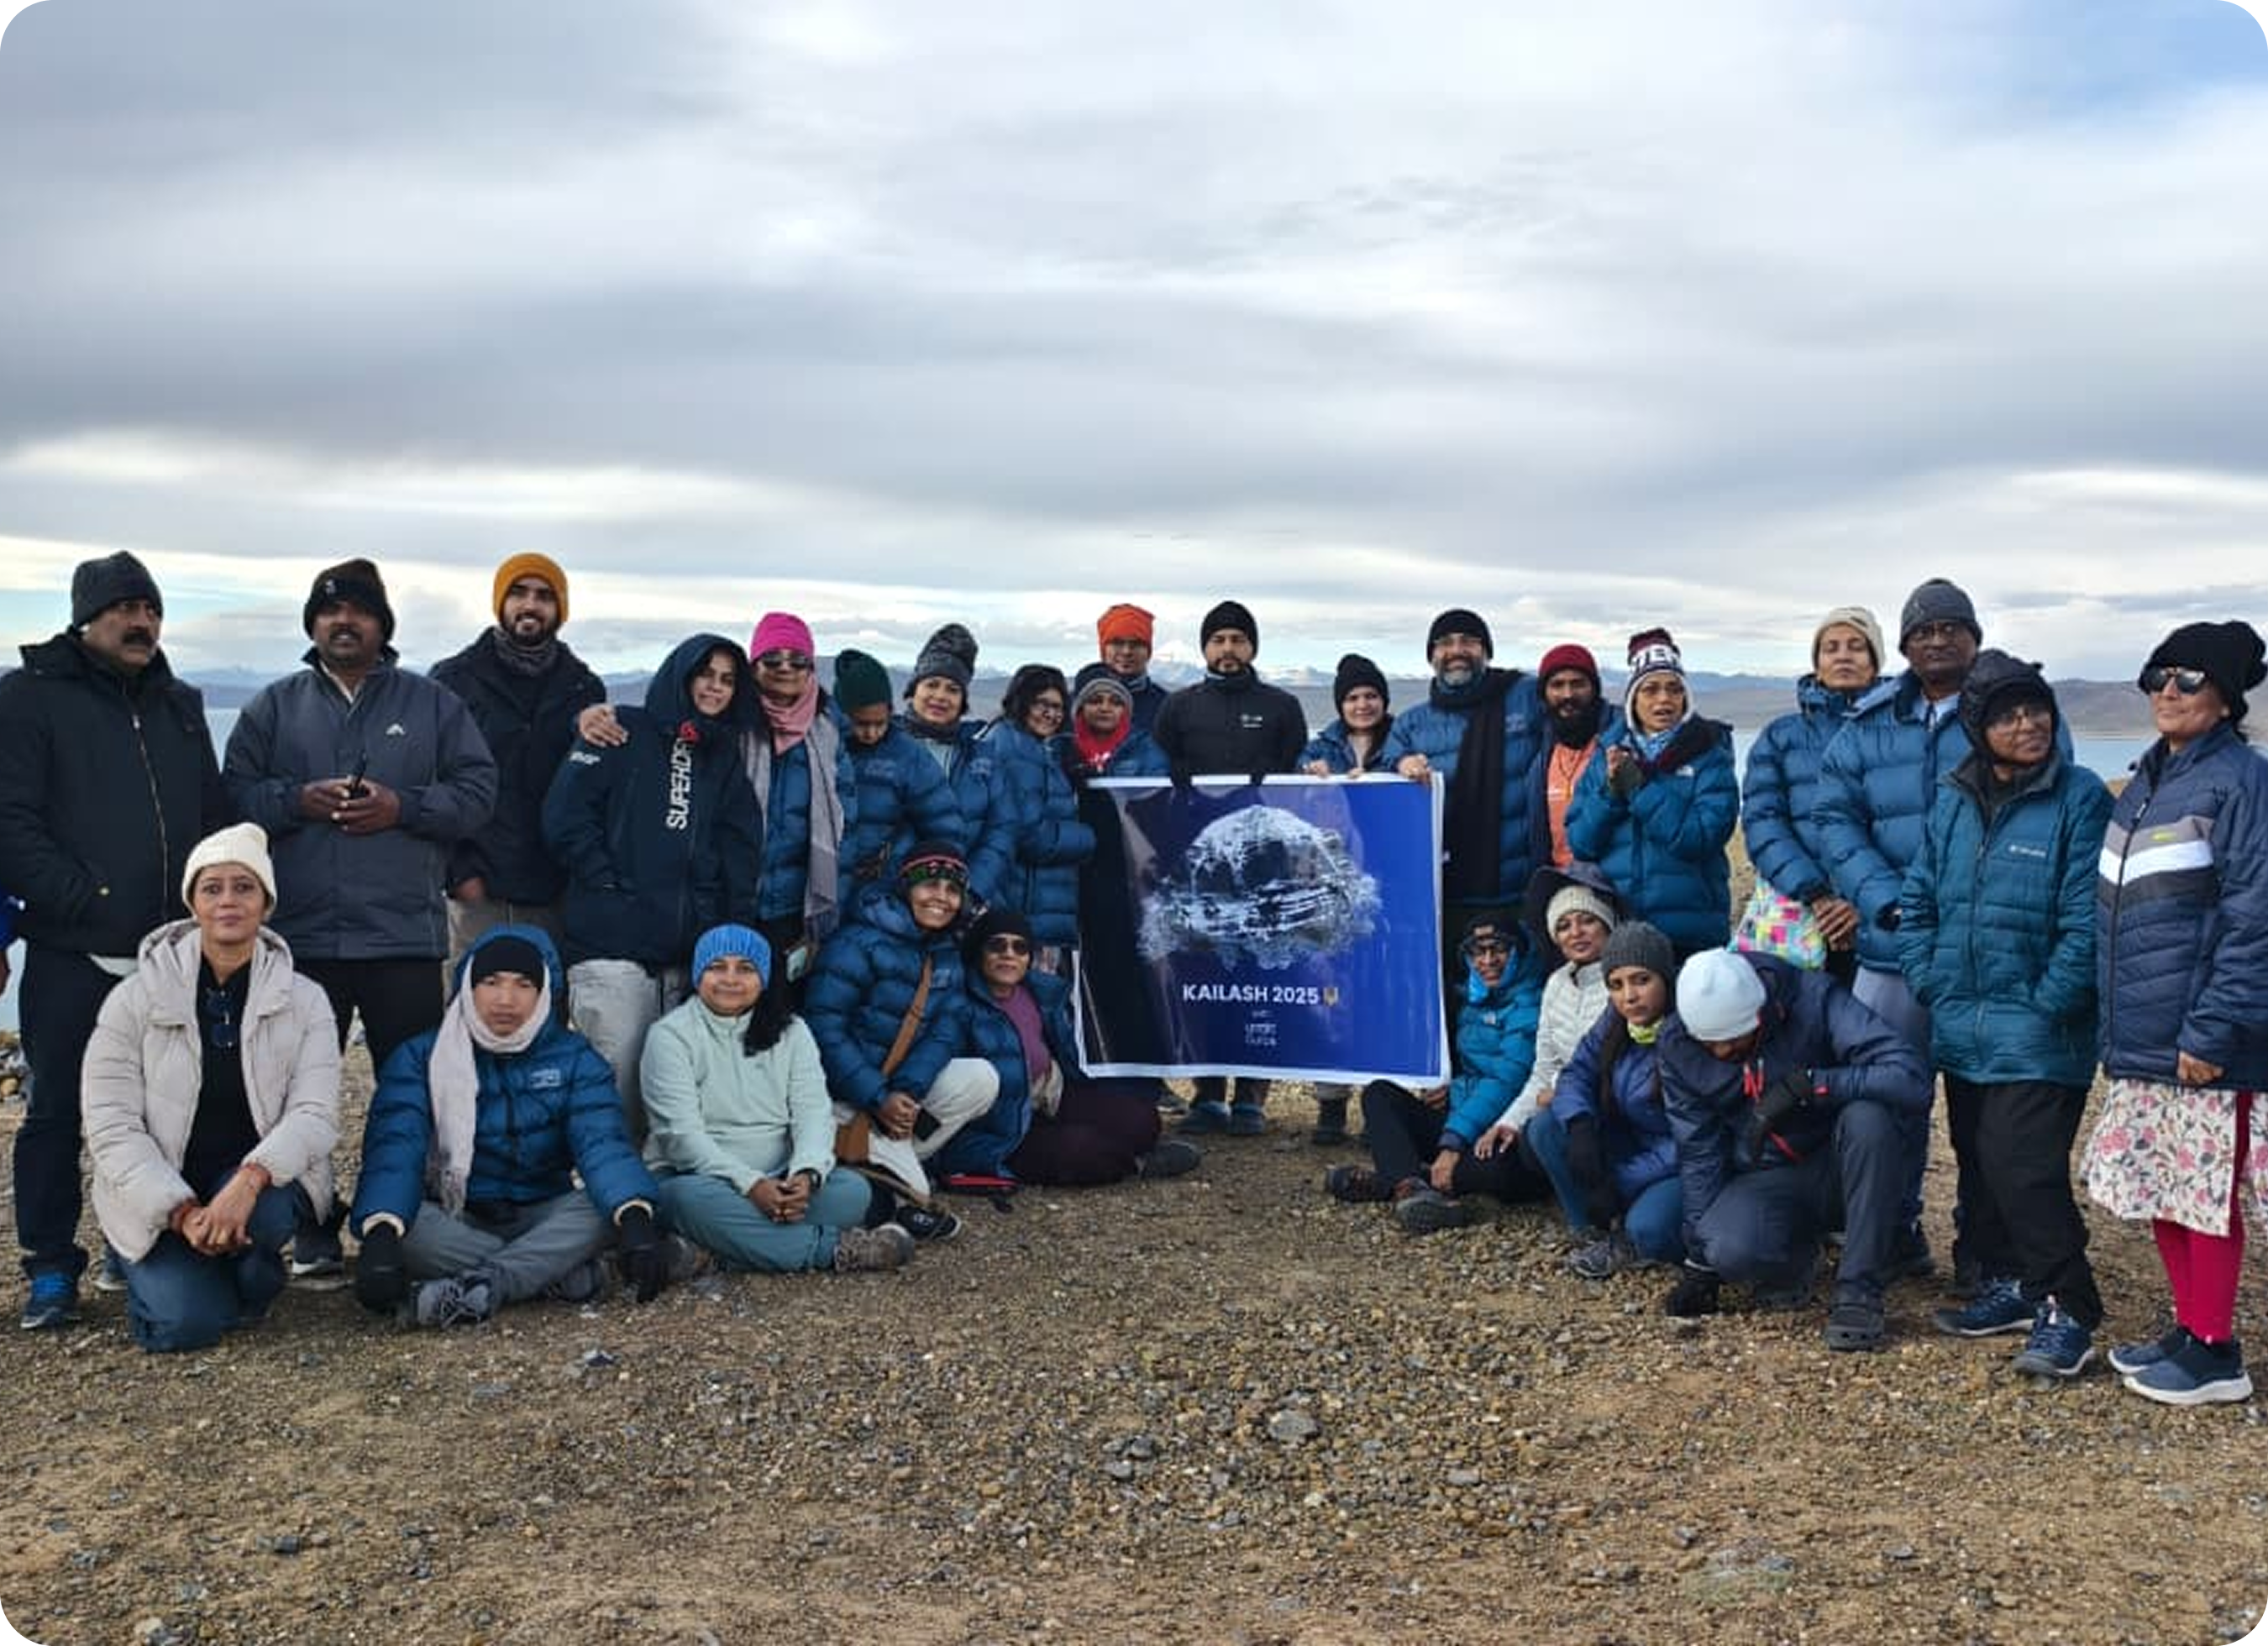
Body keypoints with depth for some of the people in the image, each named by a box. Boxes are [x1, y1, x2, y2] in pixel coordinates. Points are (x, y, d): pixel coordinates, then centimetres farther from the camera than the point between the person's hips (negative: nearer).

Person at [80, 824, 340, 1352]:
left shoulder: (305, 1001, -2)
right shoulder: (133, 1000, -4)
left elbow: (315, 1112, -13)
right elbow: (111, 1128, -9)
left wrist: (249, 1180, -33)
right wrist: (182, 1212, -22)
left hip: (263, 1185, 0)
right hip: (158, 1203, 0)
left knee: (263, 1211, -35)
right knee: (183, 1323, -22)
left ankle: (253, 1276, 2)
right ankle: (164, 1273, 16)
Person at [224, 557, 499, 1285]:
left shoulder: (432, 703, 9)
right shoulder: (274, 706, 11)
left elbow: (477, 789, 2)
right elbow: (235, 794, 5)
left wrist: (403, 807, -12)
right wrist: (297, 800, -13)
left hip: (406, 935, -1)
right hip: (302, 935, 1)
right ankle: (314, 1239, 16)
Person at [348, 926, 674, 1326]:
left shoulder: (574, 1060, 3)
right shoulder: (420, 1059, 0)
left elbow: (602, 1142, -14)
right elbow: (395, 1148, -16)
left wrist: (636, 1218, -35)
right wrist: (380, 1234, -37)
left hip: (542, 1219, 1)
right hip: (454, 1225, -1)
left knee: (606, 1207, -28)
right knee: (404, 1223, -32)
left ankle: (481, 1284, -38)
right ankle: (557, 1272, -28)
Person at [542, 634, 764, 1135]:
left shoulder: (724, 755, 19)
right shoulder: (626, 732, 4)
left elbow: (741, 848, 13)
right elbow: (564, 814, -5)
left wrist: (735, 930, 3)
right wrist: (608, 883, -7)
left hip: (687, 952, 5)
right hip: (612, 947, -4)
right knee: (616, 1078, -6)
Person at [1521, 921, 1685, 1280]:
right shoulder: (1615, 1021, -1)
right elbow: (1577, 1072, 2)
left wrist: (1623, 1182, -22)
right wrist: (1580, 1125, -21)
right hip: (1634, 1148, 7)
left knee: (1647, 1227, -34)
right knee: (1545, 1128, -10)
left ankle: (1625, 1248, 2)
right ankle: (1597, 1234, -5)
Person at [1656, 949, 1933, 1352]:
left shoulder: (1814, 999, -20)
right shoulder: (1677, 1047, -9)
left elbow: (1912, 1079, -29)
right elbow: (1698, 1152, -1)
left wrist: (1808, 1084, -35)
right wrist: (1700, 1260, -4)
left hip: (1837, 1168, -1)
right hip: (1764, 1180, 1)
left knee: (1866, 1118, -35)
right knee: (1731, 1250, -32)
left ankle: (1859, 1291, -22)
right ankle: (1794, 1257, 6)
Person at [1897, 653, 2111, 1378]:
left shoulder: (2080, 797, -10)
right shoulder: (1954, 800, 7)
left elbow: (2087, 919, -13)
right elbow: (1918, 899, 10)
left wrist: (2049, 1005, -15)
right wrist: (1929, 982, 1)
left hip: (2037, 1037, -6)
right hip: (1961, 1030, 6)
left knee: (2023, 1168, -10)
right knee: (1979, 1163, 15)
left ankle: (2065, 1309, 5)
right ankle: (2008, 1284, 31)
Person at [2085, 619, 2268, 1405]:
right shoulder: (2143, 784, 15)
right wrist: (2114, 1017, 16)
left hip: (2202, 1040, -8)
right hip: (2142, 1034, 8)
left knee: (2204, 1192, 0)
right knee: (2158, 1189, 14)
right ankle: (2190, 1329, 28)